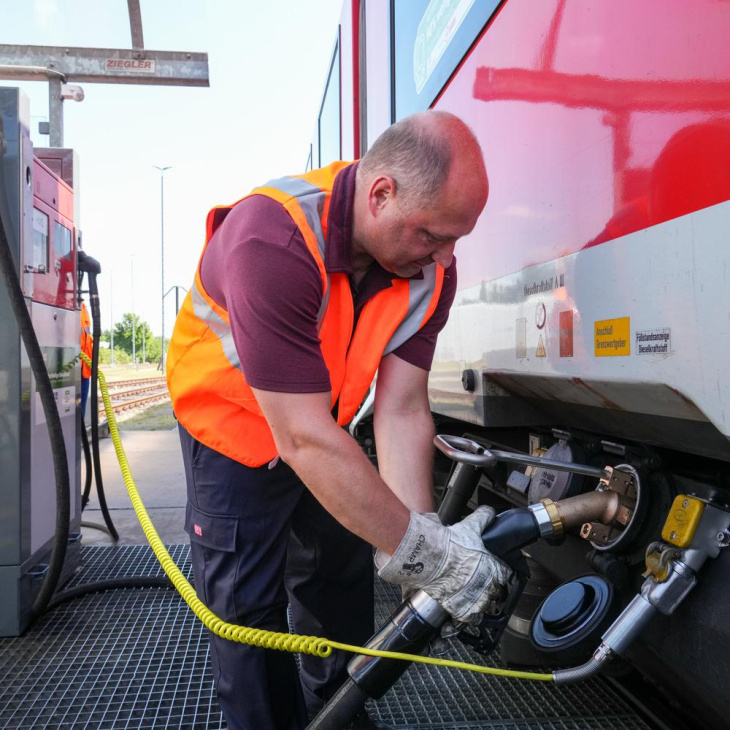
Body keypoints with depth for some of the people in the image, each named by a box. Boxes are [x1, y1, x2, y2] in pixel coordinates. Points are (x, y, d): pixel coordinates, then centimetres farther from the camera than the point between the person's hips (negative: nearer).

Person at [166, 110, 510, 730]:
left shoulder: (430, 266, -19)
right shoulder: (272, 243, -40)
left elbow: (402, 410, -19)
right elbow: (303, 437, -40)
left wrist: (425, 538, -28)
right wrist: (421, 551, -36)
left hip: (320, 427, 6)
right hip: (234, 423, -5)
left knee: (341, 580, 14)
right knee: (247, 599, -2)